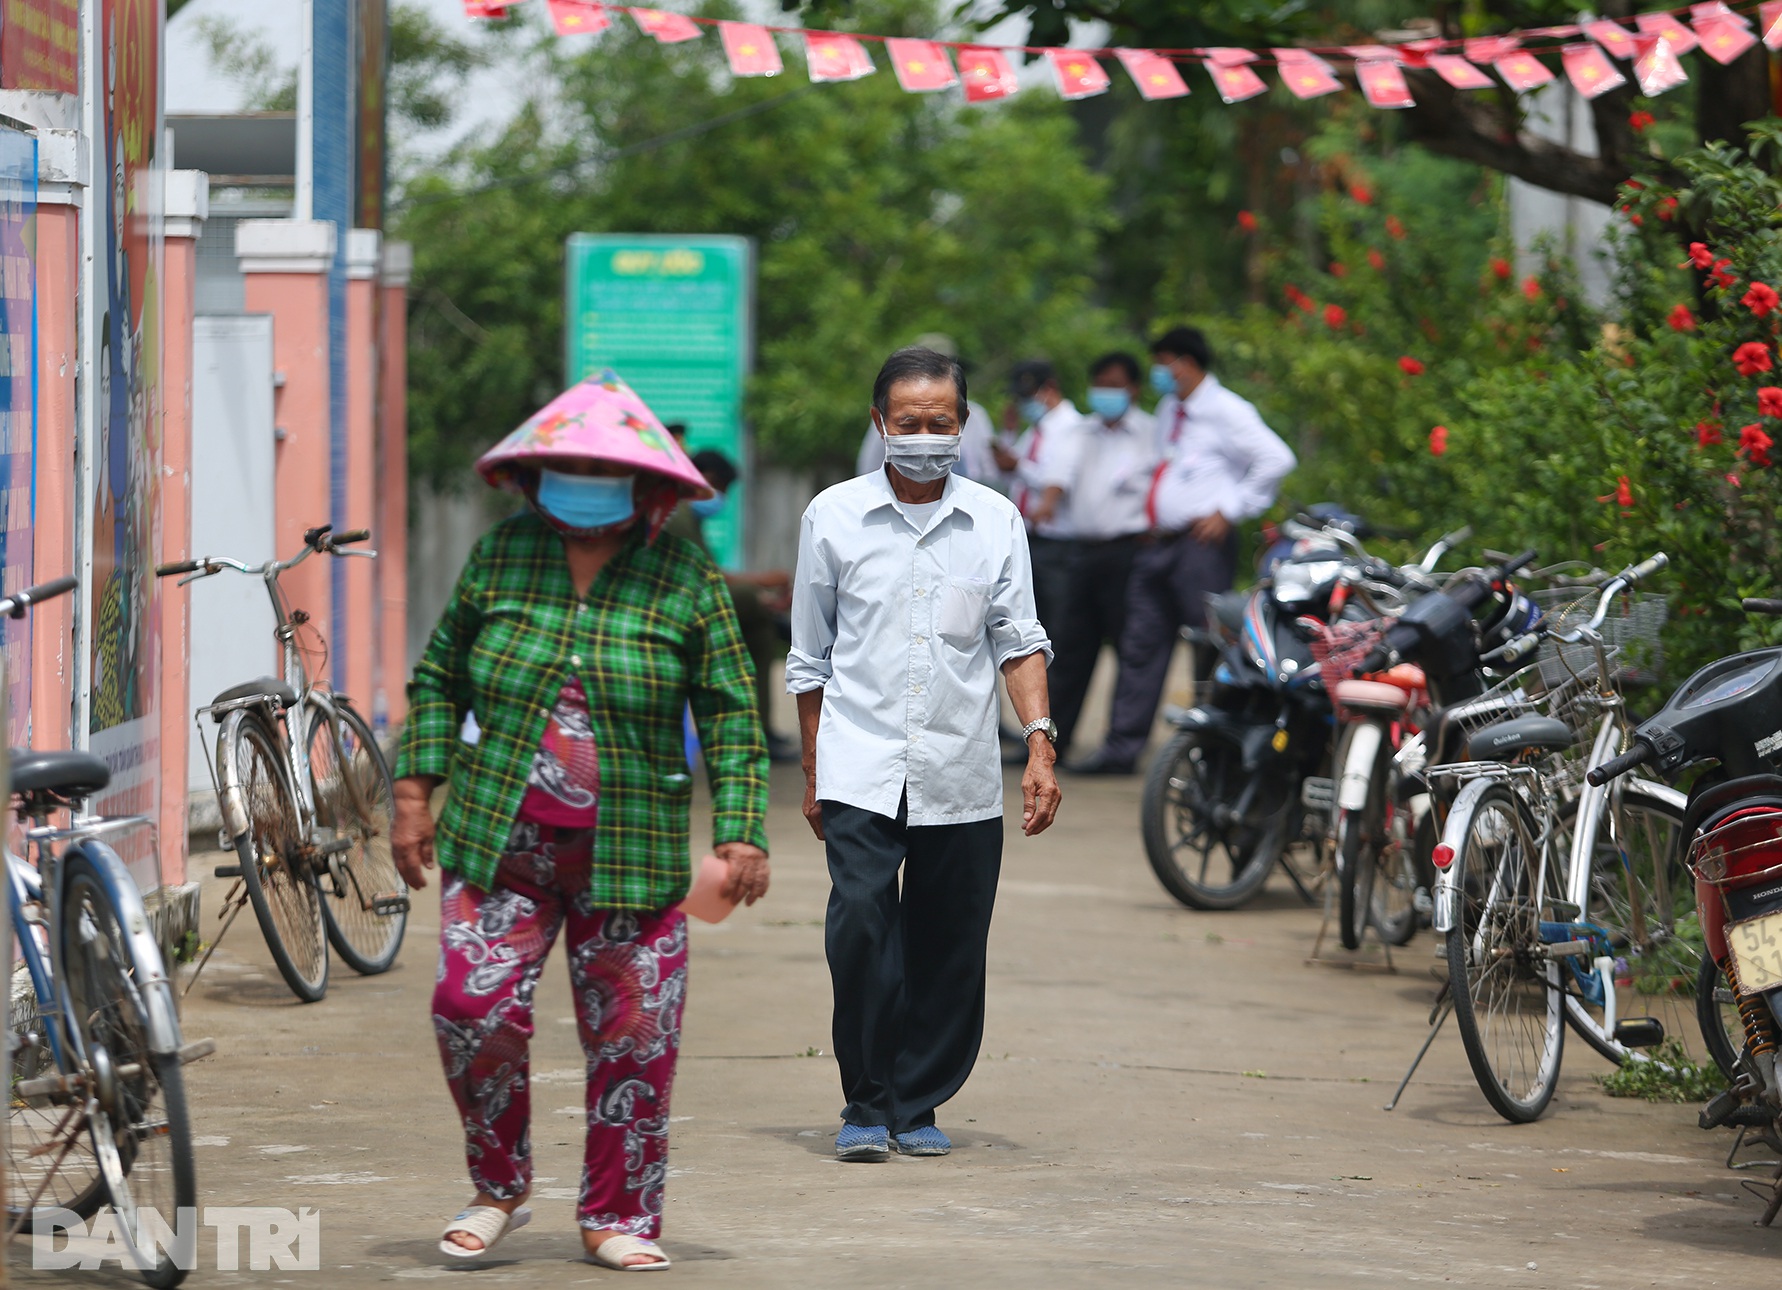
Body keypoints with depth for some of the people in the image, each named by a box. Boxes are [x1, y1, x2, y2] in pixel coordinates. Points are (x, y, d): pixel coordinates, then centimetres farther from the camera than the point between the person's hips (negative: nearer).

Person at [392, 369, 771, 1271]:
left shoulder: (685, 580, -1)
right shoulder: (500, 555, 4)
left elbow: (730, 718, 0)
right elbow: (439, 679, 12)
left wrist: (740, 834, -8)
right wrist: (414, 791, 3)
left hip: (629, 853, -1)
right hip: (500, 842, 1)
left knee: (633, 1034, 2)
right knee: (474, 1005, -11)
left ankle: (617, 1215, 19)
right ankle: (498, 1189, 12)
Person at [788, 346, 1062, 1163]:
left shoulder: (995, 521, 7)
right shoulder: (833, 516, 5)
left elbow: (1019, 640, 8)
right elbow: (811, 657, 12)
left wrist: (1039, 743, -6)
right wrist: (813, 774, 12)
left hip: (961, 776, 1)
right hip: (860, 770, -1)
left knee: (947, 949, 2)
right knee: (859, 923, -15)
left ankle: (918, 1104, 16)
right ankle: (867, 1104, -3)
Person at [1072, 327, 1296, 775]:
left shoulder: (1227, 411, -7)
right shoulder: (1169, 411, 18)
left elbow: (1277, 459, -16)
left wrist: (1229, 512, -15)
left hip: (1202, 543, -8)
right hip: (1159, 546, 8)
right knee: (1141, 645, 4)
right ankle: (1122, 747, 5)